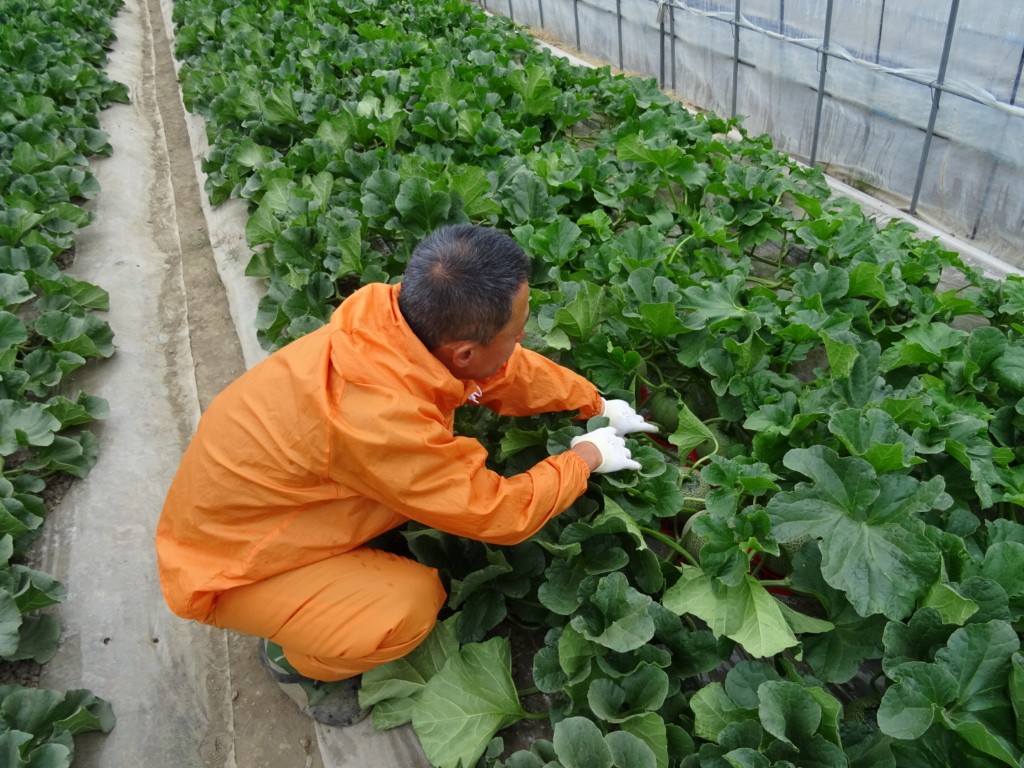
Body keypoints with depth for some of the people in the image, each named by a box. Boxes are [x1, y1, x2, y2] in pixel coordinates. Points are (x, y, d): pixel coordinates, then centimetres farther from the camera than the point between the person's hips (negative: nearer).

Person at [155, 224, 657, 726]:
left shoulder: (403, 310, -19)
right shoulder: (378, 416, -40)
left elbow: (511, 371, 1)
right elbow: (500, 514, -26)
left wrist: (597, 405, 9)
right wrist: (587, 457, -11)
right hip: (229, 566, -7)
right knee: (410, 607, -25)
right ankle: (290, 656, 6)